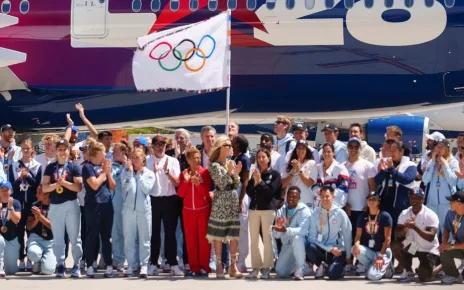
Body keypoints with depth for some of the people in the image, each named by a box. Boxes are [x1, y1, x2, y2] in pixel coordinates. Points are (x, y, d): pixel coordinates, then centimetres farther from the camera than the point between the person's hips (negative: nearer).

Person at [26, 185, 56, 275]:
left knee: (48, 270, -21)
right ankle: (37, 263, 2)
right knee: (33, 253, -36)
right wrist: (36, 219, -12)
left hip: (51, 241, -2)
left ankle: (45, 259, 16)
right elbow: (29, 227, 8)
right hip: (36, 237, 2)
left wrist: (40, 216, -19)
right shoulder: (35, 205, 5)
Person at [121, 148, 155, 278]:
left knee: (144, 238, 0)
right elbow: (127, 187, -10)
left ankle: (144, 265, 4)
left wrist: (139, 174, -7)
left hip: (144, 209, -1)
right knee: (129, 238, 3)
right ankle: (131, 265, 10)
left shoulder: (149, 174, 5)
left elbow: (146, 189, -10)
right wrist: (131, 172, -7)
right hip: (129, 208, 1)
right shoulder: (126, 172, 6)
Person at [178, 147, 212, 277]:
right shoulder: (183, 173, 5)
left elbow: (206, 192, -9)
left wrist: (198, 183, -24)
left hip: (203, 210, -3)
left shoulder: (205, 172, -4)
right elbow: (180, 194, -1)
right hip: (188, 210, 3)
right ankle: (194, 267, 7)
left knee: (203, 238, -1)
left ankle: (204, 267, 3)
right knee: (190, 239, 3)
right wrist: (185, 181, -14)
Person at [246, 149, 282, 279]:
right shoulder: (255, 173, 15)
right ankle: (256, 267, 9)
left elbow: (270, 191, -8)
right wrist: (255, 182, -7)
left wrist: (260, 181, -10)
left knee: (267, 239, -6)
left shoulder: (275, 174, 2)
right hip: (254, 208, 5)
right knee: (254, 240, 3)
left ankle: (267, 268, -3)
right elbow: (249, 191, 8)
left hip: (268, 209, -5)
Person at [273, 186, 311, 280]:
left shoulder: (304, 210, -12)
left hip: (301, 242, -5)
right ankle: (295, 266, 23)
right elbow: (276, 235, -3)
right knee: (280, 272, -10)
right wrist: (278, 228, -26)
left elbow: (303, 231, -27)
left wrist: (286, 230, -41)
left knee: (297, 238, -39)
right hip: (287, 245, 5)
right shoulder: (281, 211, 3)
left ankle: (300, 270, -25)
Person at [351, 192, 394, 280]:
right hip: (368, 250, 5)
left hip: (383, 251, -5)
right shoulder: (362, 216, 7)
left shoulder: (385, 216, -7)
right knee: (355, 250, -30)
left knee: (372, 276, -26)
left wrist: (380, 256, -18)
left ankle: (385, 267, 9)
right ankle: (371, 267, -4)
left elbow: (387, 238, -10)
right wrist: (356, 244, -23)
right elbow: (358, 235, 1)